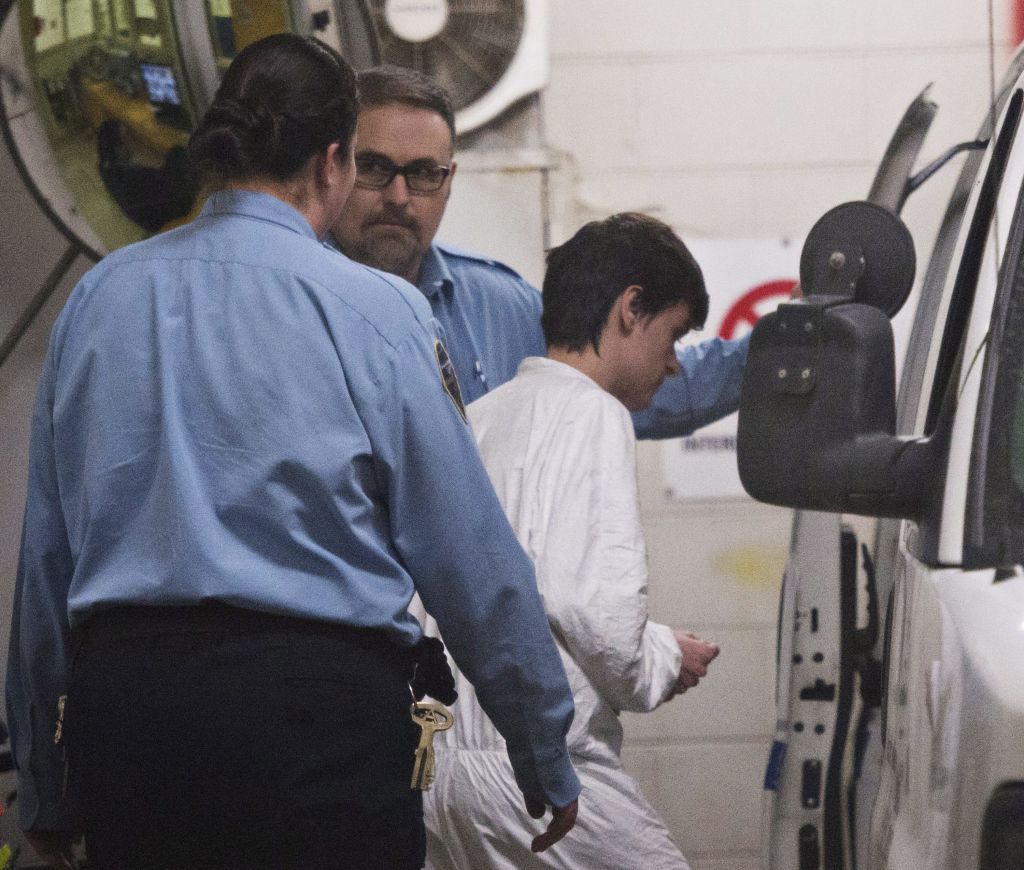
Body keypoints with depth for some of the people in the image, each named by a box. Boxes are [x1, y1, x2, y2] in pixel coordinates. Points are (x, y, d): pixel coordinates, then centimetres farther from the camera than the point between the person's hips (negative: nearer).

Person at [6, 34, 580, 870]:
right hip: (317, 699, -4)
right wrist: (547, 763, 9)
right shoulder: (375, 311, -4)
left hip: (119, 688, 5)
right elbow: (471, 557, -3)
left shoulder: (98, 298, 9)